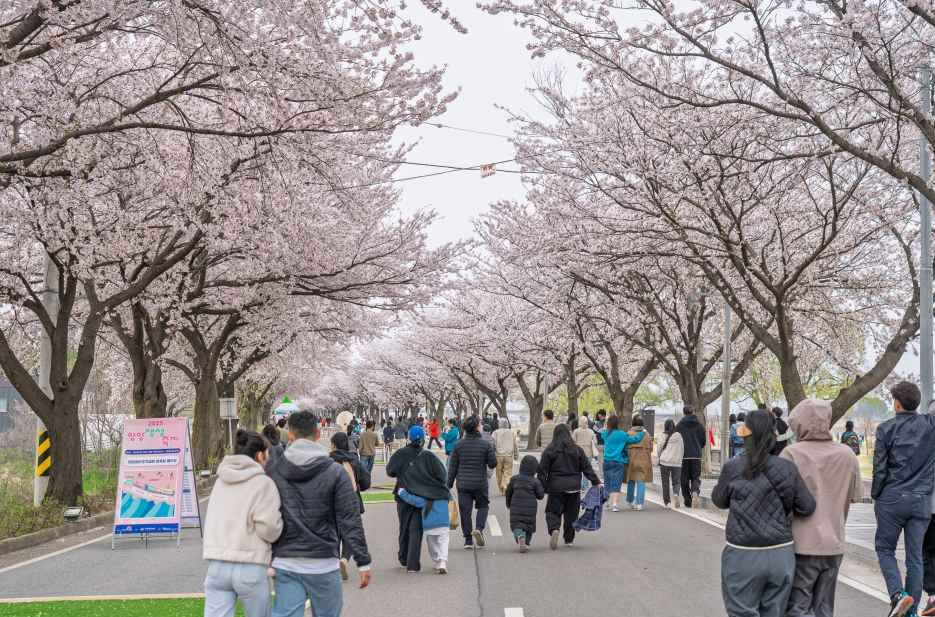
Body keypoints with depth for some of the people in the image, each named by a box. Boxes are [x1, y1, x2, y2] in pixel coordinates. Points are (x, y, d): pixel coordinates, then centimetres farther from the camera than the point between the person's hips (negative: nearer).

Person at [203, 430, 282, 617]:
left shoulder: (221, 481, 14)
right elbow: (269, 527, -14)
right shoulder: (263, 482, -6)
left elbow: (214, 522, 15)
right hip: (249, 567, -4)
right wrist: (280, 522, 7)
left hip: (217, 564, 5)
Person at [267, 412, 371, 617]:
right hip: (323, 564, -2)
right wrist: (363, 561, -2)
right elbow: (350, 521, -7)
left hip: (285, 564, 2)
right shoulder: (335, 472, -6)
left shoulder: (273, 471, 1)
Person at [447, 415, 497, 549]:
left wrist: (449, 484, 9)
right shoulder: (486, 444, -7)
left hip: (463, 484, 1)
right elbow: (492, 464, -3)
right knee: (483, 505, 17)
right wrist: (493, 451, 15)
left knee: (465, 510, 6)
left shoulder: (458, 445, -1)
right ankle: (479, 528, -6)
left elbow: (452, 467, 2)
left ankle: (468, 540, 7)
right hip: (480, 483, -1)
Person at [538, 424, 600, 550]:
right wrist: (596, 482, 12)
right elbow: (587, 468, 5)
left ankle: (554, 529, -22)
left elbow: (542, 471, -5)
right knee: (571, 513, 14)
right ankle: (569, 539, 19)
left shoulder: (549, 451, -4)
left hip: (556, 487, -2)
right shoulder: (577, 450, 3)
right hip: (574, 487, 2)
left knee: (553, 511, 6)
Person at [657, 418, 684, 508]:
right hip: (676, 463, 1)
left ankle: (667, 502, 5)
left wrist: (658, 457, 24)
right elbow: (681, 449, 6)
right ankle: (676, 493, -19)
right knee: (676, 482, 10)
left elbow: (659, 449, 6)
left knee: (665, 484, 8)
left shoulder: (663, 437, -2)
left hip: (664, 461, -1)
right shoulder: (679, 436, 1)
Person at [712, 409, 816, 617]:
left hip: (743, 556, -3)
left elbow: (719, 500, 6)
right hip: (781, 555, 3)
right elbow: (807, 506, 2)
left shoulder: (733, 468, -9)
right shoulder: (787, 468, -3)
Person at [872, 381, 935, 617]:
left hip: (892, 499, -2)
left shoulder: (886, 428, -6)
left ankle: (898, 593, -9)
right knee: (915, 556, 9)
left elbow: (880, 468, -5)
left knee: (884, 548, 12)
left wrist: (875, 495, 6)